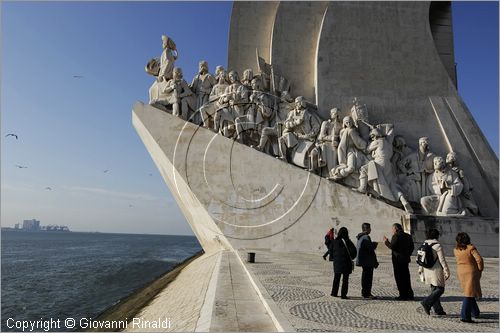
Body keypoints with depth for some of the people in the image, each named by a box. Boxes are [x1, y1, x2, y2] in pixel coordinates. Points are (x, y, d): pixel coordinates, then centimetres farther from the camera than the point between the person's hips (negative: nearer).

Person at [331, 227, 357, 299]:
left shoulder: (335, 241, 0)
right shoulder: (347, 241, -13)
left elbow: (331, 251, 5)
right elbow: (353, 251, -14)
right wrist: (351, 258, 2)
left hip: (337, 262, 4)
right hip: (346, 262, -4)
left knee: (336, 278, 17)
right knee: (345, 279, 4)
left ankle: (334, 292, 24)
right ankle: (343, 295, 4)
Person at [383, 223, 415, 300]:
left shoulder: (396, 236, -13)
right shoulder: (408, 236, 11)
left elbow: (392, 247, -19)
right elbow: (412, 247, 13)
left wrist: (386, 242, -3)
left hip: (398, 260, -8)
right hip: (406, 259, 8)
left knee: (399, 278, 0)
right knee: (406, 277, 16)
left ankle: (403, 295, 2)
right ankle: (410, 295, 20)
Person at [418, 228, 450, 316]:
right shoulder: (437, 246, -14)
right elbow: (442, 260, -13)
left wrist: (420, 269, 23)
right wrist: (446, 271, -7)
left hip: (427, 271, 7)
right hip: (436, 271, -7)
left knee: (434, 289, 14)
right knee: (440, 289, 1)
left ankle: (438, 310, 19)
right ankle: (426, 303, -12)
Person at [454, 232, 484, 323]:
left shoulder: (456, 250, 2)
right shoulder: (471, 248, -13)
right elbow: (479, 259, -20)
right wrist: (480, 269, -3)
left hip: (461, 273, 5)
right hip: (471, 272, -5)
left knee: (469, 292, 22)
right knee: (469, 294, -5)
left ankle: (475, 312, 34)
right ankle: (464, 316, -9)